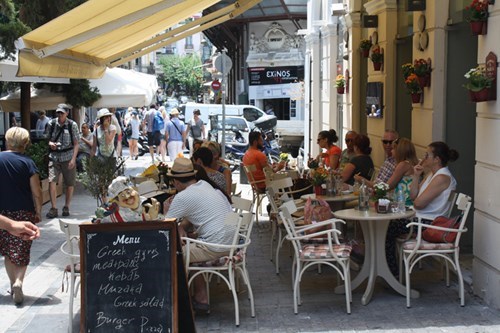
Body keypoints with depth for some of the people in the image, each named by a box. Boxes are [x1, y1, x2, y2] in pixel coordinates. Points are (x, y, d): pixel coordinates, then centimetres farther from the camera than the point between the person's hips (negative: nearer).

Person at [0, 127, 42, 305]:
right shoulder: (27, 162, -8)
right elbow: (36, 193, -9)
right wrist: (38, 212, 4)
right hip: (24, 213, -2)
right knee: (22, 252, 6)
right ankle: (18, 281, -14)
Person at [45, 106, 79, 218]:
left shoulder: (72, 125, -2)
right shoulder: (51, 124, 3)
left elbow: (76, 144, -2)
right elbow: (47, 138, 13)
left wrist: (73, 159, -11)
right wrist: (50, 143, -11)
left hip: (68, 156, -1)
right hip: (54, 156, 1)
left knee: (70, 183, 5)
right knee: (51, 181, -12)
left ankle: (66, 207, 21)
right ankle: (53, 208, -7)